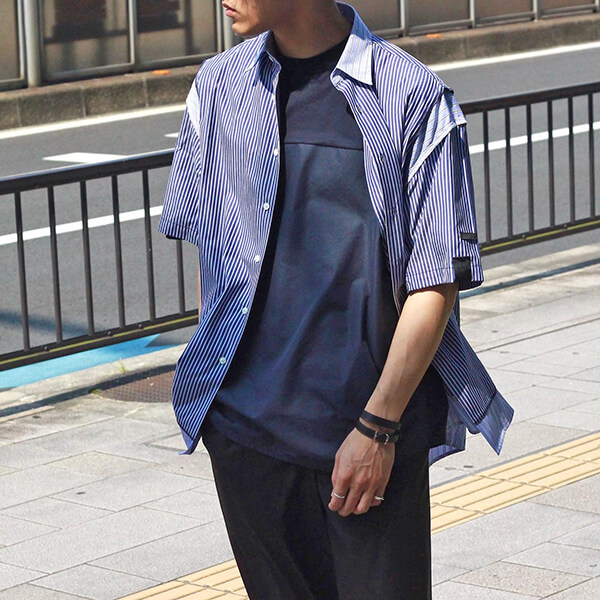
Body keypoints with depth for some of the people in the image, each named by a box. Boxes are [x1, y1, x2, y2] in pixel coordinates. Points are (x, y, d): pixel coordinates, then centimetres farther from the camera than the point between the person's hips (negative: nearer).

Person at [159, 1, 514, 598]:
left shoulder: (413, 99, -9)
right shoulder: (218, 85, 6)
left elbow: (437, 282, -8)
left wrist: (378, 426, -11)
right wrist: (213, 381, 15)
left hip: (376, 433, -4)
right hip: (244, 425, 4)